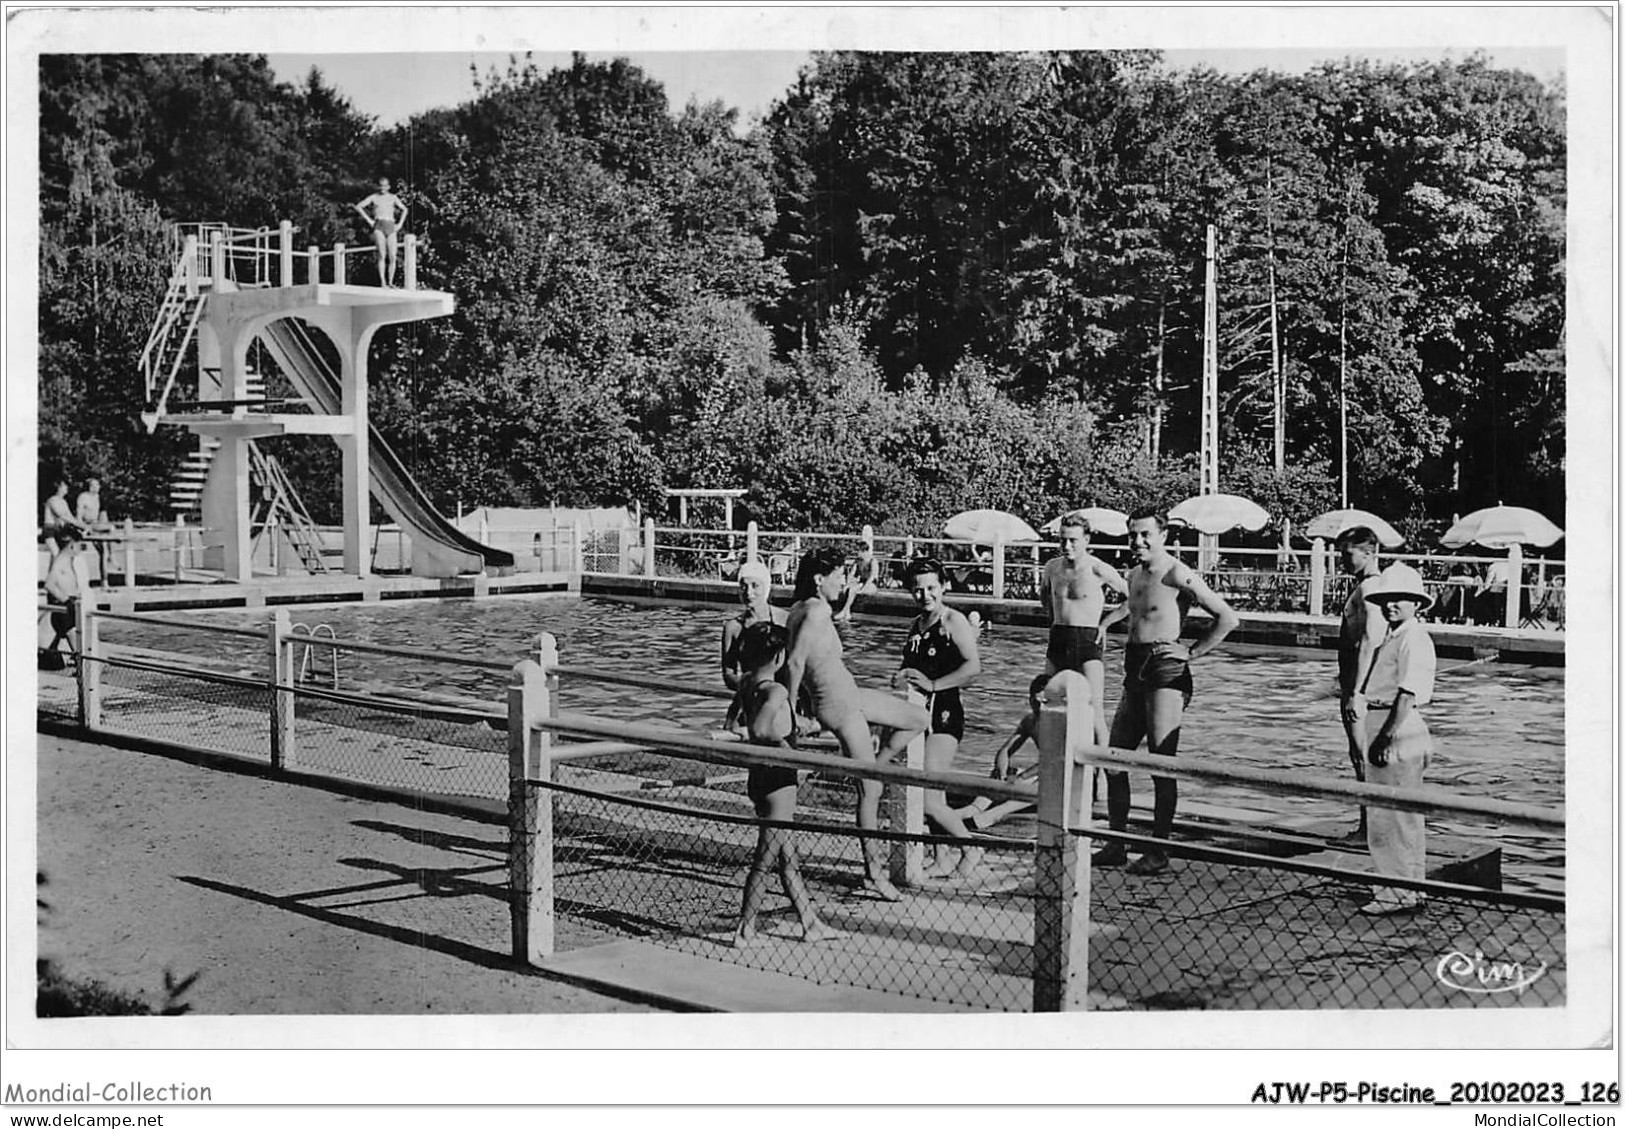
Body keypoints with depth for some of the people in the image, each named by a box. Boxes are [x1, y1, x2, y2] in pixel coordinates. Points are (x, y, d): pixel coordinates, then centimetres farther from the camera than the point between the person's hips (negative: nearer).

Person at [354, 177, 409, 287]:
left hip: (390, 227, 3)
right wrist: (369, 220, 0)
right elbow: (358, 207, 7)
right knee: (382, 254, -18)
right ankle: (382, 282, -23)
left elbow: (404, 209, 25)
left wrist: (399, 224, 14)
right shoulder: (374, 197, 11)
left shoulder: (393, 197, 17)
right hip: (378, 226, -3)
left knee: (392, 256, -8)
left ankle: (390, 282, 0)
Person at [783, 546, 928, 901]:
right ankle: (874, 872, 8)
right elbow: (794, 663, -24)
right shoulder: (817, 611, -21)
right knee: (870, 790, -1)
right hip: (839, 705, -10)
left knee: (918, 719, 18)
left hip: (849, 695, 10)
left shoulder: (801, 609, 6)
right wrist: (792, 710, -15)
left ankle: (868, 773, 22)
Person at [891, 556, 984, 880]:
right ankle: (942, 860, 24)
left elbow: (974, 666, -20)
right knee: (932, 795, 12)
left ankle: (971, 851, 6)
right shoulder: (916, 626, 14)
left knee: (928, 801, -12)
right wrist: (901, 678, 4)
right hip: (919, 713, 8)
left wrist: (933, 684, -20)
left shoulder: (954, 621, -9)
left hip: (945, 714, -8)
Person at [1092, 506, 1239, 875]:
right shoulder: (1134, 575, 14)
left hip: (1166, 674, -9)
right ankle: (1116, 844, 16)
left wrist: (1192, 651, -12)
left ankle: (1158, 851, 3)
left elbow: (1228, 618, -13)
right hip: (1135, 673, 9)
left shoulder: (1177, 575, -12)